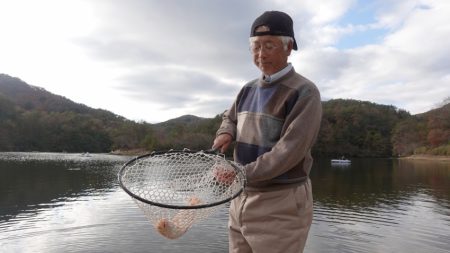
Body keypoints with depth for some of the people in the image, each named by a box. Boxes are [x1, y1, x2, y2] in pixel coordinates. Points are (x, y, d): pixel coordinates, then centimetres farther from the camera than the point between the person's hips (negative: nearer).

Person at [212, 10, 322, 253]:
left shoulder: (304, 92, -12)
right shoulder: (248, 89, 9)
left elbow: (289, 150, -20)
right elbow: (229, 118, 25)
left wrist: (244, 173, -24)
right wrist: (225, 133, 3)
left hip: (282, 207, -6)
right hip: (241, 200, 7)